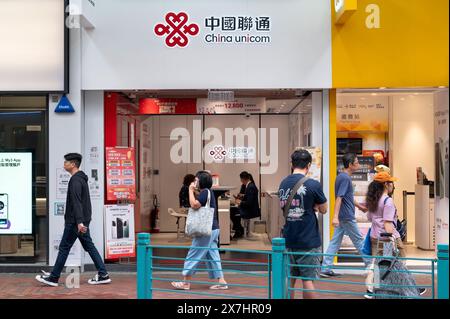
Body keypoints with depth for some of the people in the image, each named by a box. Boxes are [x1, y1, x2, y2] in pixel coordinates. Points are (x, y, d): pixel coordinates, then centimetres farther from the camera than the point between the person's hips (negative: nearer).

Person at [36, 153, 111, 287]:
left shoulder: (75, 180, -16)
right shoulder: (81, 178, 16)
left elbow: (76, 202, -26)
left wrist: (79, 222, -32)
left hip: (75, 222, -10)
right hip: (83, 220, 10)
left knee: (64, 248, 0)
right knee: (89, 246, 10)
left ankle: (53, 278, 10)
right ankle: (103, 275, 7)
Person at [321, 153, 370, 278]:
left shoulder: (341, 177, 13)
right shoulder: (345, 178, -17)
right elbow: (339, 198, -25)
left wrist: (359, 206, 33)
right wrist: (335, 216, -32)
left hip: (342, 216, 9)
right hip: (347, 217, -9)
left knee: (335, 242, 7)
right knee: (359, 241, 5)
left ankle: (325, 268, 6)